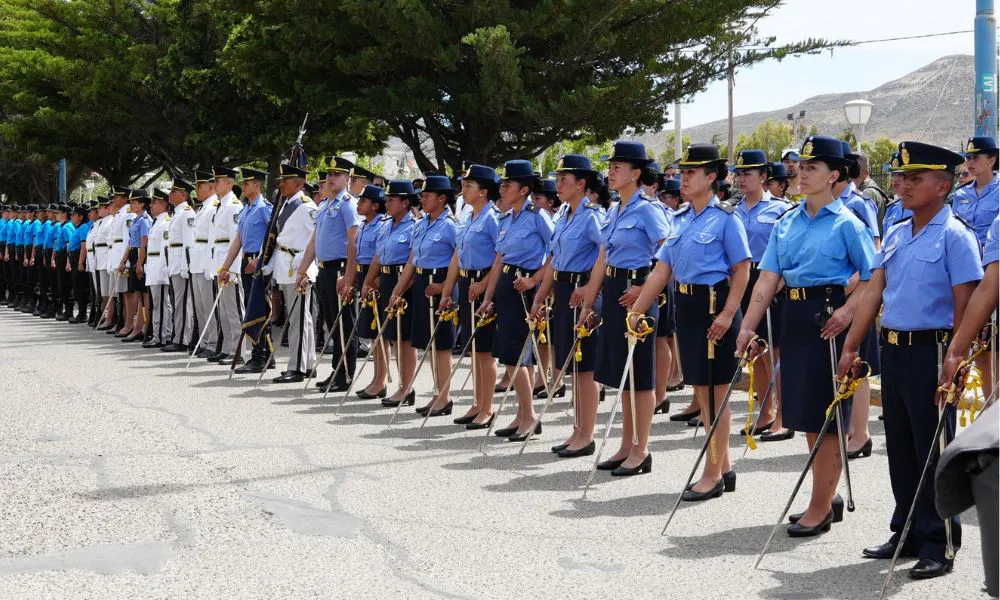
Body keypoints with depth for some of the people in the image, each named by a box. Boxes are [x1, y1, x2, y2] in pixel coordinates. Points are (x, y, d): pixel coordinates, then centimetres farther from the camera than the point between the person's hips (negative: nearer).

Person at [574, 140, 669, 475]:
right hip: (612, 291, 9)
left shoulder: (647, 210, -11)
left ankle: (640, 451, 3)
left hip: (636, 291, -9)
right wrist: (588, 302, 14)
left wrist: (645, 290, -19)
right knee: (621, 371, 12)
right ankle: (626, 446, 20)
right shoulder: (614, 212, 14)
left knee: (639, 373, -3)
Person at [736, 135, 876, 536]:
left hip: (828, 317, -6)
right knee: (806, 413, 13)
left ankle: (820, 507, 7)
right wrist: (748, 326, -2)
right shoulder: (786, 223, 10)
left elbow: (872, 276, -7)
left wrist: (848, 311, -21)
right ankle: (827, 498, 26)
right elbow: (768, 278, 5)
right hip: (794, 316, 7)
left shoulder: (846, 223, -6)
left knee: (825, 413, -2)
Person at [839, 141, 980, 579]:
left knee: (933, 452, -1)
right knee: (900, 448, 13)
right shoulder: (895, 235, 12)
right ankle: (907, 533, 24)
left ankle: (939, 545, 6)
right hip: (892, 349, 7)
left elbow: (965, 304, -13)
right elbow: (874, 292, 11)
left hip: (930, 350, -7)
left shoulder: (954, 236, -9)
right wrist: (851, 346, 6)